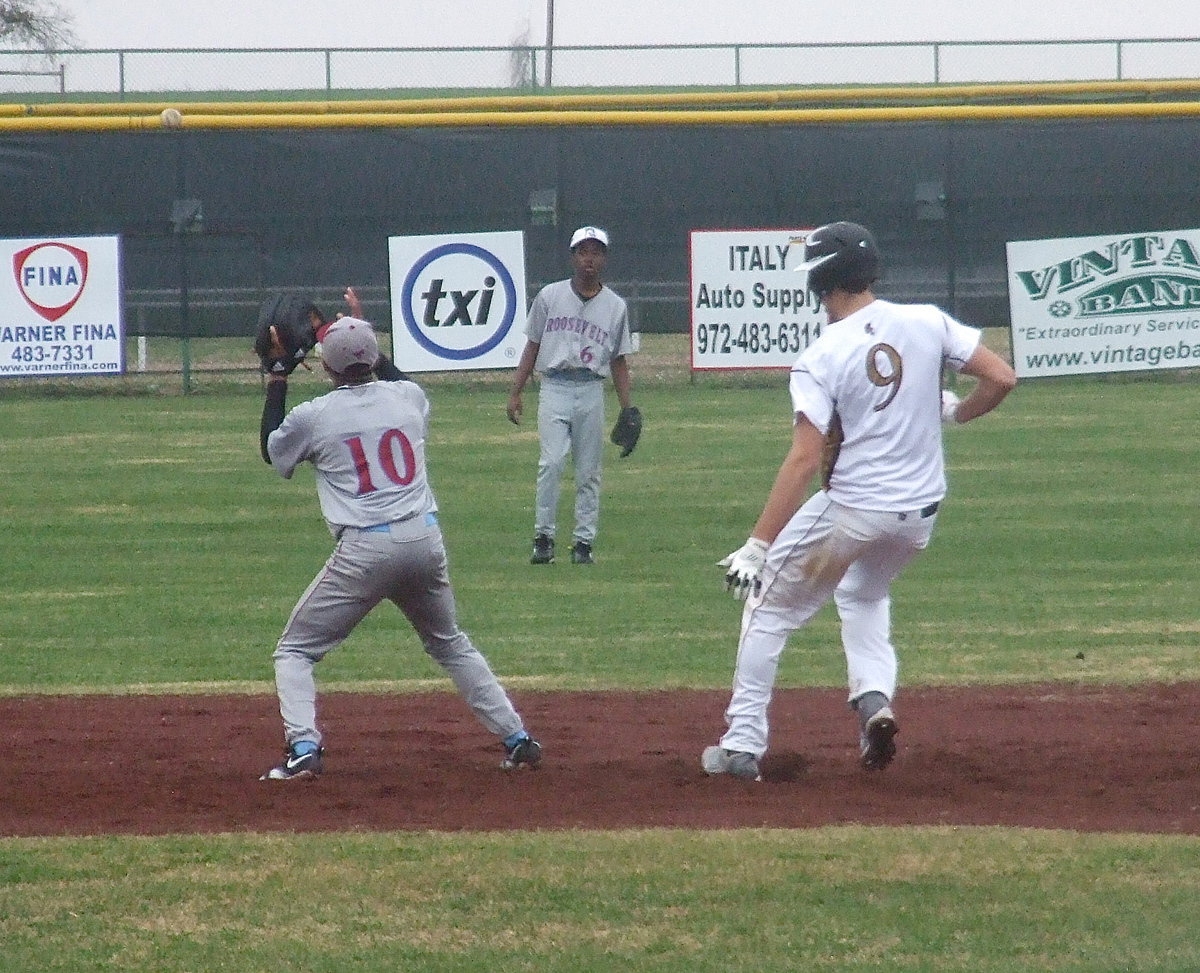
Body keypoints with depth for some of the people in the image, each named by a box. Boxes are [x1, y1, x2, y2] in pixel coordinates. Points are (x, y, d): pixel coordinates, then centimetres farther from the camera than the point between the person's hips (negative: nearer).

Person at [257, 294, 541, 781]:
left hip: (364, 549, -4)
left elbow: (272, 450, 20)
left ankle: (304, 750, -12)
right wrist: (363, 336, 40)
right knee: (451, 644, 25)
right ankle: (517, 738, 20)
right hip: (426, 540, 4)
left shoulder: (312, 416, -2)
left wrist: (276, 381, 26)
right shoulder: (409, 397, 8)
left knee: (294, 651, 7)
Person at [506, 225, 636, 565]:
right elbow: (532, 346, 10)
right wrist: (515, 393, 4)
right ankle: (543, 537, -9)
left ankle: (584, 541, 10)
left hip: (592, 391, 2)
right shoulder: (550, 296, 6)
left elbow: (618, 360, 12)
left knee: (589, 472, 4)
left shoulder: (615, 306, 9)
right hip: (555, 387, -2)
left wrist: (628, 409, 7)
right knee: (551, 462, -15)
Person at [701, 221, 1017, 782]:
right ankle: (874, 699, 10)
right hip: (921, 513, 5)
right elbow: (1001, 378, -5)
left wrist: (757, 546, -22)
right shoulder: (926, 323, -4)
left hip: (851, 510, -5)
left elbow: (804, 460, -22)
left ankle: (743, 745, 10)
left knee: (769, 606, 12)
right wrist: (954, 413, 16)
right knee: (863, 593, 32)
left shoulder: (820, 359, -15)